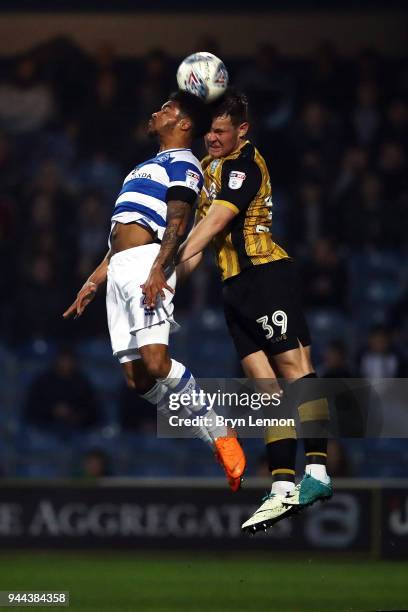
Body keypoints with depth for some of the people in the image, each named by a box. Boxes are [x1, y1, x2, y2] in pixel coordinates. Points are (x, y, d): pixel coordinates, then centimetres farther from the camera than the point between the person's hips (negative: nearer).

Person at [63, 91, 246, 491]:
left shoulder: (182, 164, 1)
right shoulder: (148, 166, 30)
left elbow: (176, 223, -14)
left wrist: (157, 270, -28)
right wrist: (95, 280, 28)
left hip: (147, 262, -9)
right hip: (119, 270, 9)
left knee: (155, 361, -24)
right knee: (136, 377, -3)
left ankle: (221, 435, -14)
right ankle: (217, 442, -2)